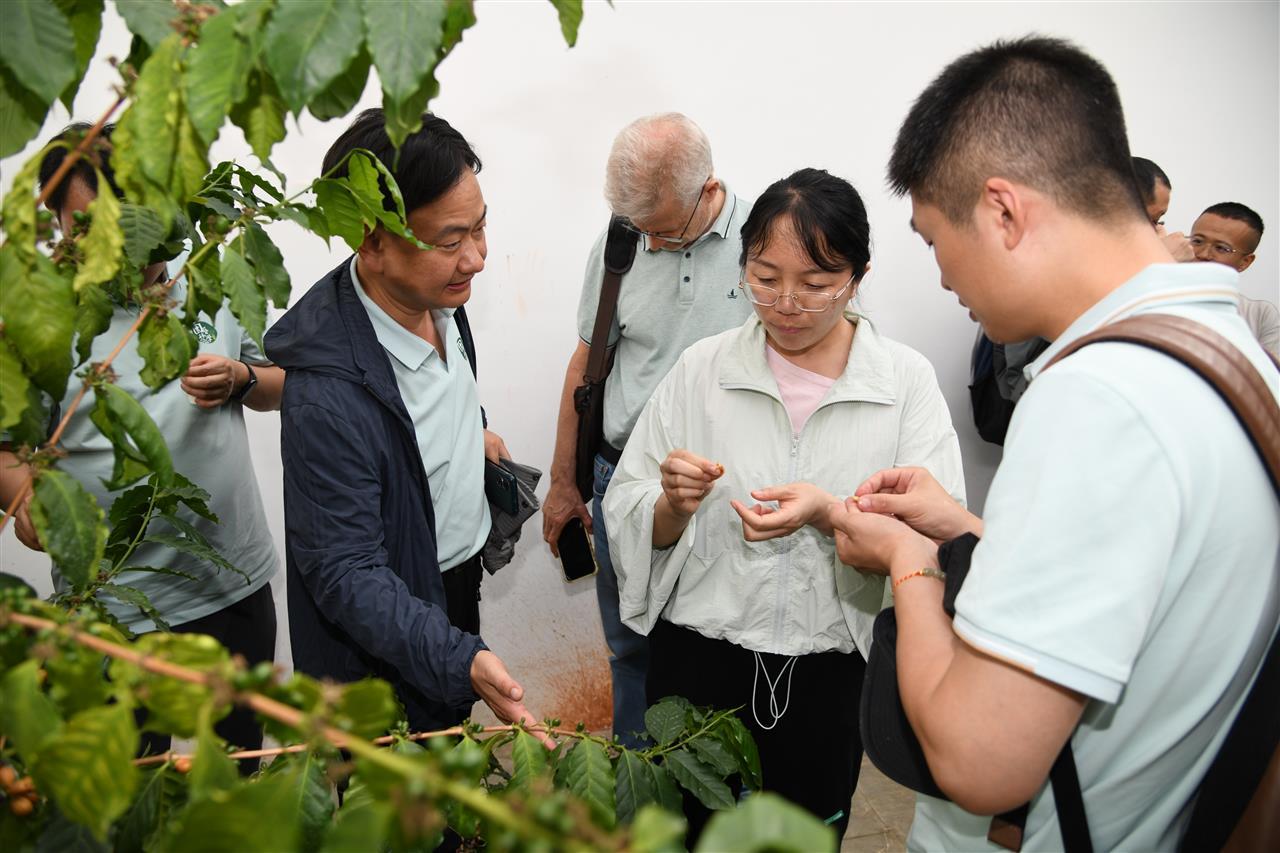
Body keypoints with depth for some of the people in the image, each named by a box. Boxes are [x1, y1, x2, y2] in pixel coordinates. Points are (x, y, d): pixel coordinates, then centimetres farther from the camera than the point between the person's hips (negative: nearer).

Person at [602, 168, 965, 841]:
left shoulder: (907, 380, -7)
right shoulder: (701, 369, -4)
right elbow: (629, 518, -1)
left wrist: (830, 515, -27)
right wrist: (674, 505, -22)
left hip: (831, 672, 0)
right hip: (698, 660, 1)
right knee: (689, 829, 19)